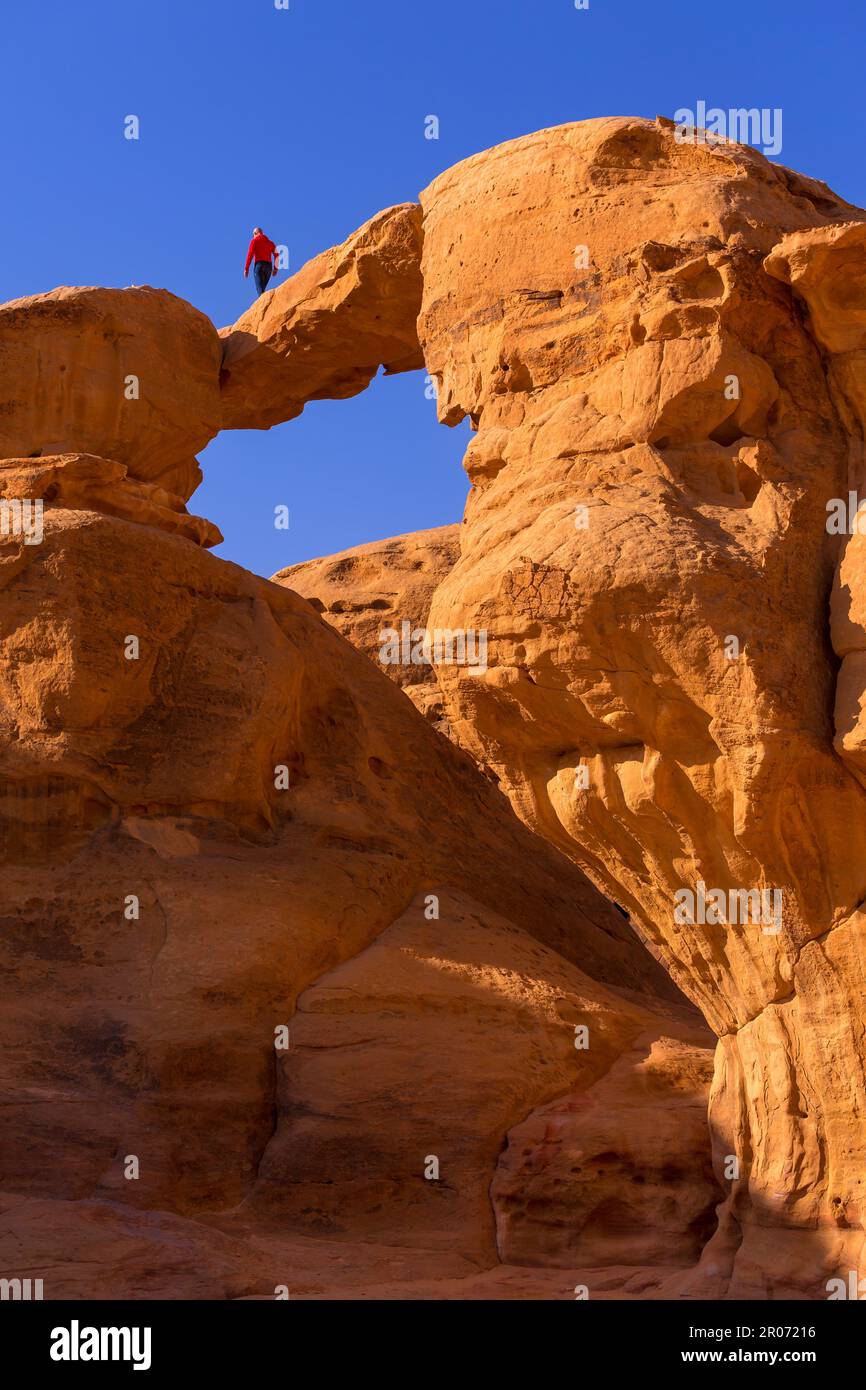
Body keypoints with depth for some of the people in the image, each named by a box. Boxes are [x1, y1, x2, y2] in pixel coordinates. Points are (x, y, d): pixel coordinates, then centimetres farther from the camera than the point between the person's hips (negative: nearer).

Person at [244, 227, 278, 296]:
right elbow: (276, 255, 12)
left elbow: (250, 254, -4)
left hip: (259, 265, -5)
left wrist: (246, 268, -5)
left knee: (260, 288, -13)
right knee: (262, 288, 12)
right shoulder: (270, 242, 21)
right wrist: (275, 268, 15)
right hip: (269, 266, 5)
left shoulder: (255, 240, 7)